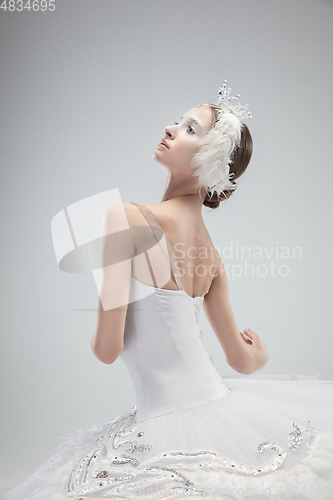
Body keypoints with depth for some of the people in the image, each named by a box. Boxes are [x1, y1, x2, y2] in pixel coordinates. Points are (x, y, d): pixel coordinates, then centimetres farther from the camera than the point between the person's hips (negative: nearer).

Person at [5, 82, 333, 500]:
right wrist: (261, 353, 35)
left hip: (171, 430, -5)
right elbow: (242, 359, 11)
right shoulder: (213, 257, 1)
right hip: (224, 405, 6)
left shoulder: (127, 217, -18)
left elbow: (108, 348, -20)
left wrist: (95, 333, 4)